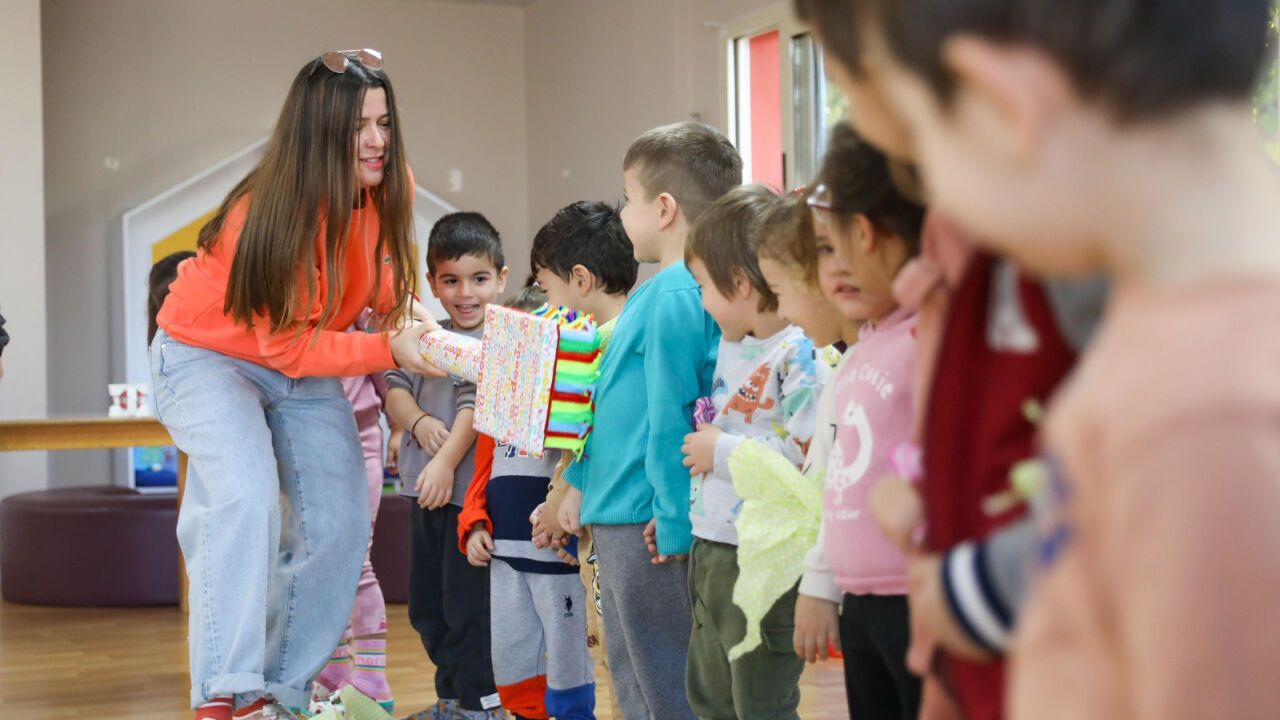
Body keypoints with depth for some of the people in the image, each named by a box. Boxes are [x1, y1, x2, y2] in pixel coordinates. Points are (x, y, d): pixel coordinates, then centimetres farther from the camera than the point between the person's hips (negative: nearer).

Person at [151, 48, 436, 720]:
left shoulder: (389, 191, -13)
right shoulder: (267, 211, -31)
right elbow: (287, 344, -28)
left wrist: (409, 331, -11)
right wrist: (388, 349, -36)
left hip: (305, 367, 6)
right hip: (208, 356, -6)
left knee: (338, 526, -3)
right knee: (246, 498, -29)